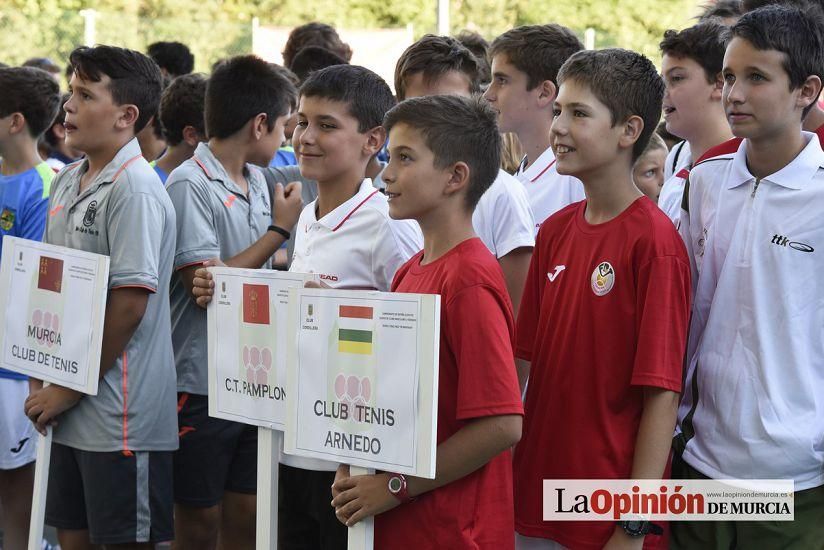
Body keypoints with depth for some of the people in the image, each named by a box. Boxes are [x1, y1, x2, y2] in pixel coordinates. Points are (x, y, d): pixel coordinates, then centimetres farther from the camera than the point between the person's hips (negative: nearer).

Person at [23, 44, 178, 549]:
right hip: (71, 410, 8)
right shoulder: (68, 181, 11)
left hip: (121, 416, -8)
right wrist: (43, 380, 10)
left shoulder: (135, 191, -15)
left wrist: (71, 389, -13)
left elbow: (129, 303, -19)